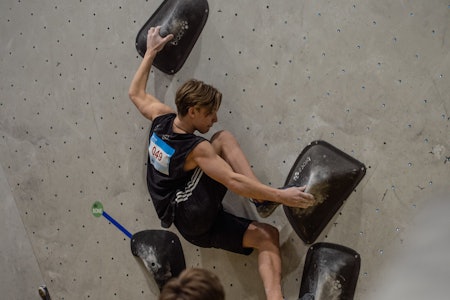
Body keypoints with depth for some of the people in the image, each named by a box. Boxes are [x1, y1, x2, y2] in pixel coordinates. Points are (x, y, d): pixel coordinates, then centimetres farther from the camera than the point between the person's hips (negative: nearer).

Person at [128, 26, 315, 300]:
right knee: (223, 139, -16)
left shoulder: (162, 119, 3)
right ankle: (262, 197, -18)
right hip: (192, 214, -9)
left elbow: (136, 93, 22)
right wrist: (280, 196, -27)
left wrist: (151, 52, 25)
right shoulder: (196, 148, -19)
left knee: (268, 236, 2)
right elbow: (233, 182, -26)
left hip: (197, 224, 9)